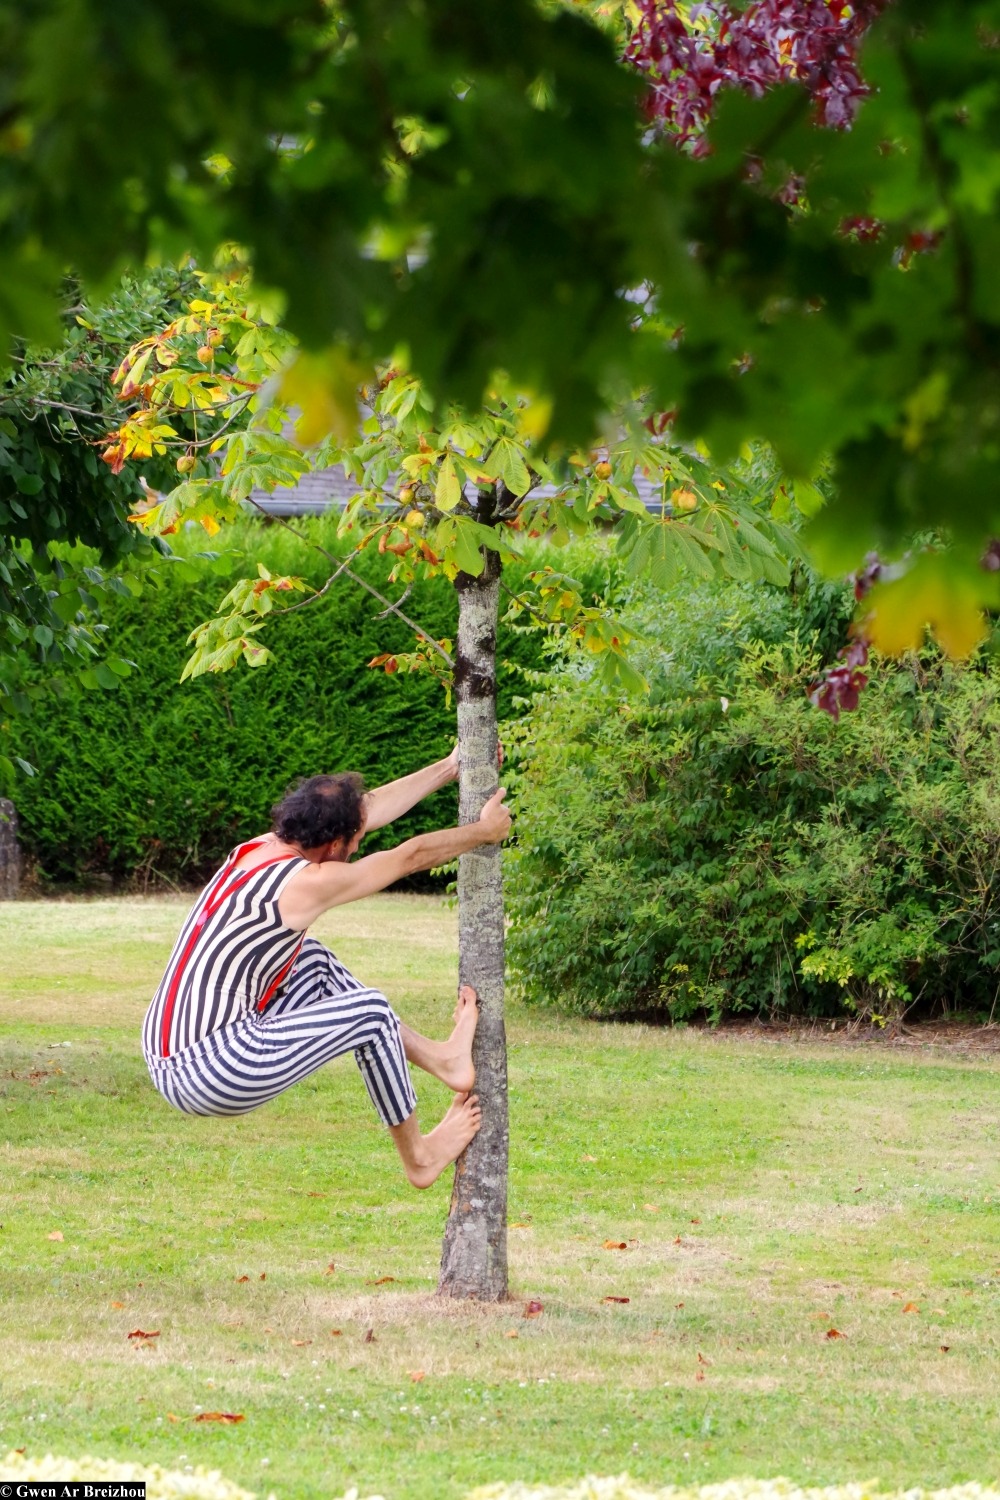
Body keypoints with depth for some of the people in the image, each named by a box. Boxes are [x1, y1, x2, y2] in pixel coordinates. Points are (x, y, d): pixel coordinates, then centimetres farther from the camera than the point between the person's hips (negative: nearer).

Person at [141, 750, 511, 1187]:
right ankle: (419, 1158, 19)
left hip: (169, 1064, 10)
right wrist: (484, 832, 17)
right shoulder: (306, 884, -15)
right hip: (212, 1080, -9)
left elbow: (371, 808, 21)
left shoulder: (258, 850, 9)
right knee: (370, 1011, 2)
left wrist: (449, 769, 30)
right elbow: (413, 856, 0)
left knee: (313, 962, 24)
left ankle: (439, 1058, 31)